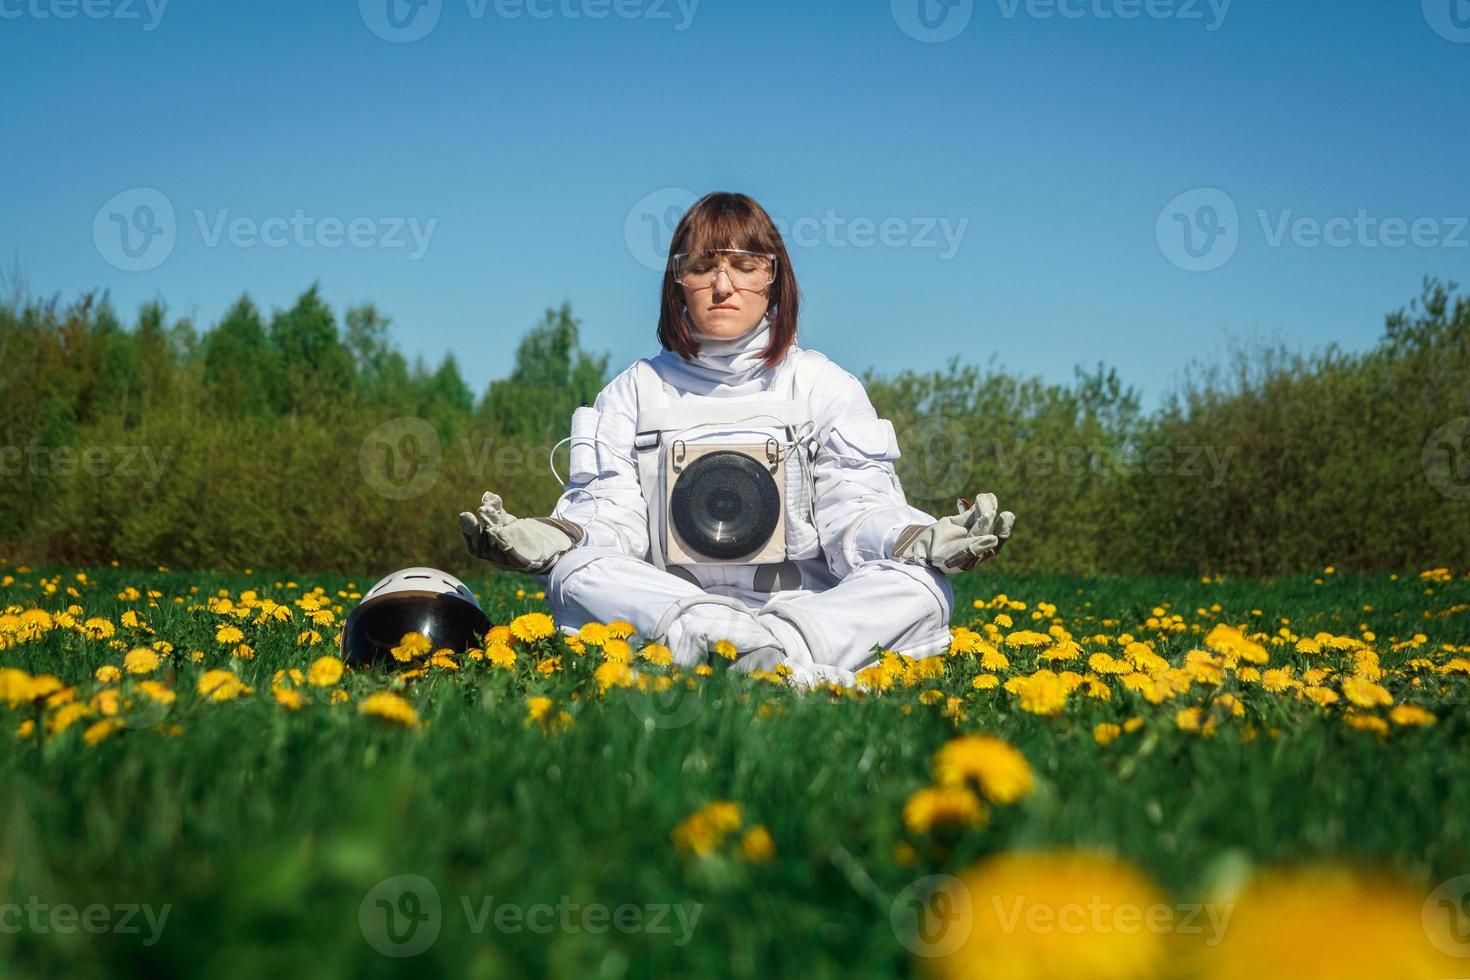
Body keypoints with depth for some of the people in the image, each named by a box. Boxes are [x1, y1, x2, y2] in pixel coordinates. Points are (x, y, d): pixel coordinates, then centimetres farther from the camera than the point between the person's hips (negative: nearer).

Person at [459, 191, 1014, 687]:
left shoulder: (825, 386, 13)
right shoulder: (635, 390, 14)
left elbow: (856, 510, 3)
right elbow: (609, 514, 3)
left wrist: (923, 541, -21)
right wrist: (546, 540, -20)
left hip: (805, 605, 0)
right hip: (663, 605, 0)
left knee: (921, 591, -26)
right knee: (574, 577, -31)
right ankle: (793, 667, -49)